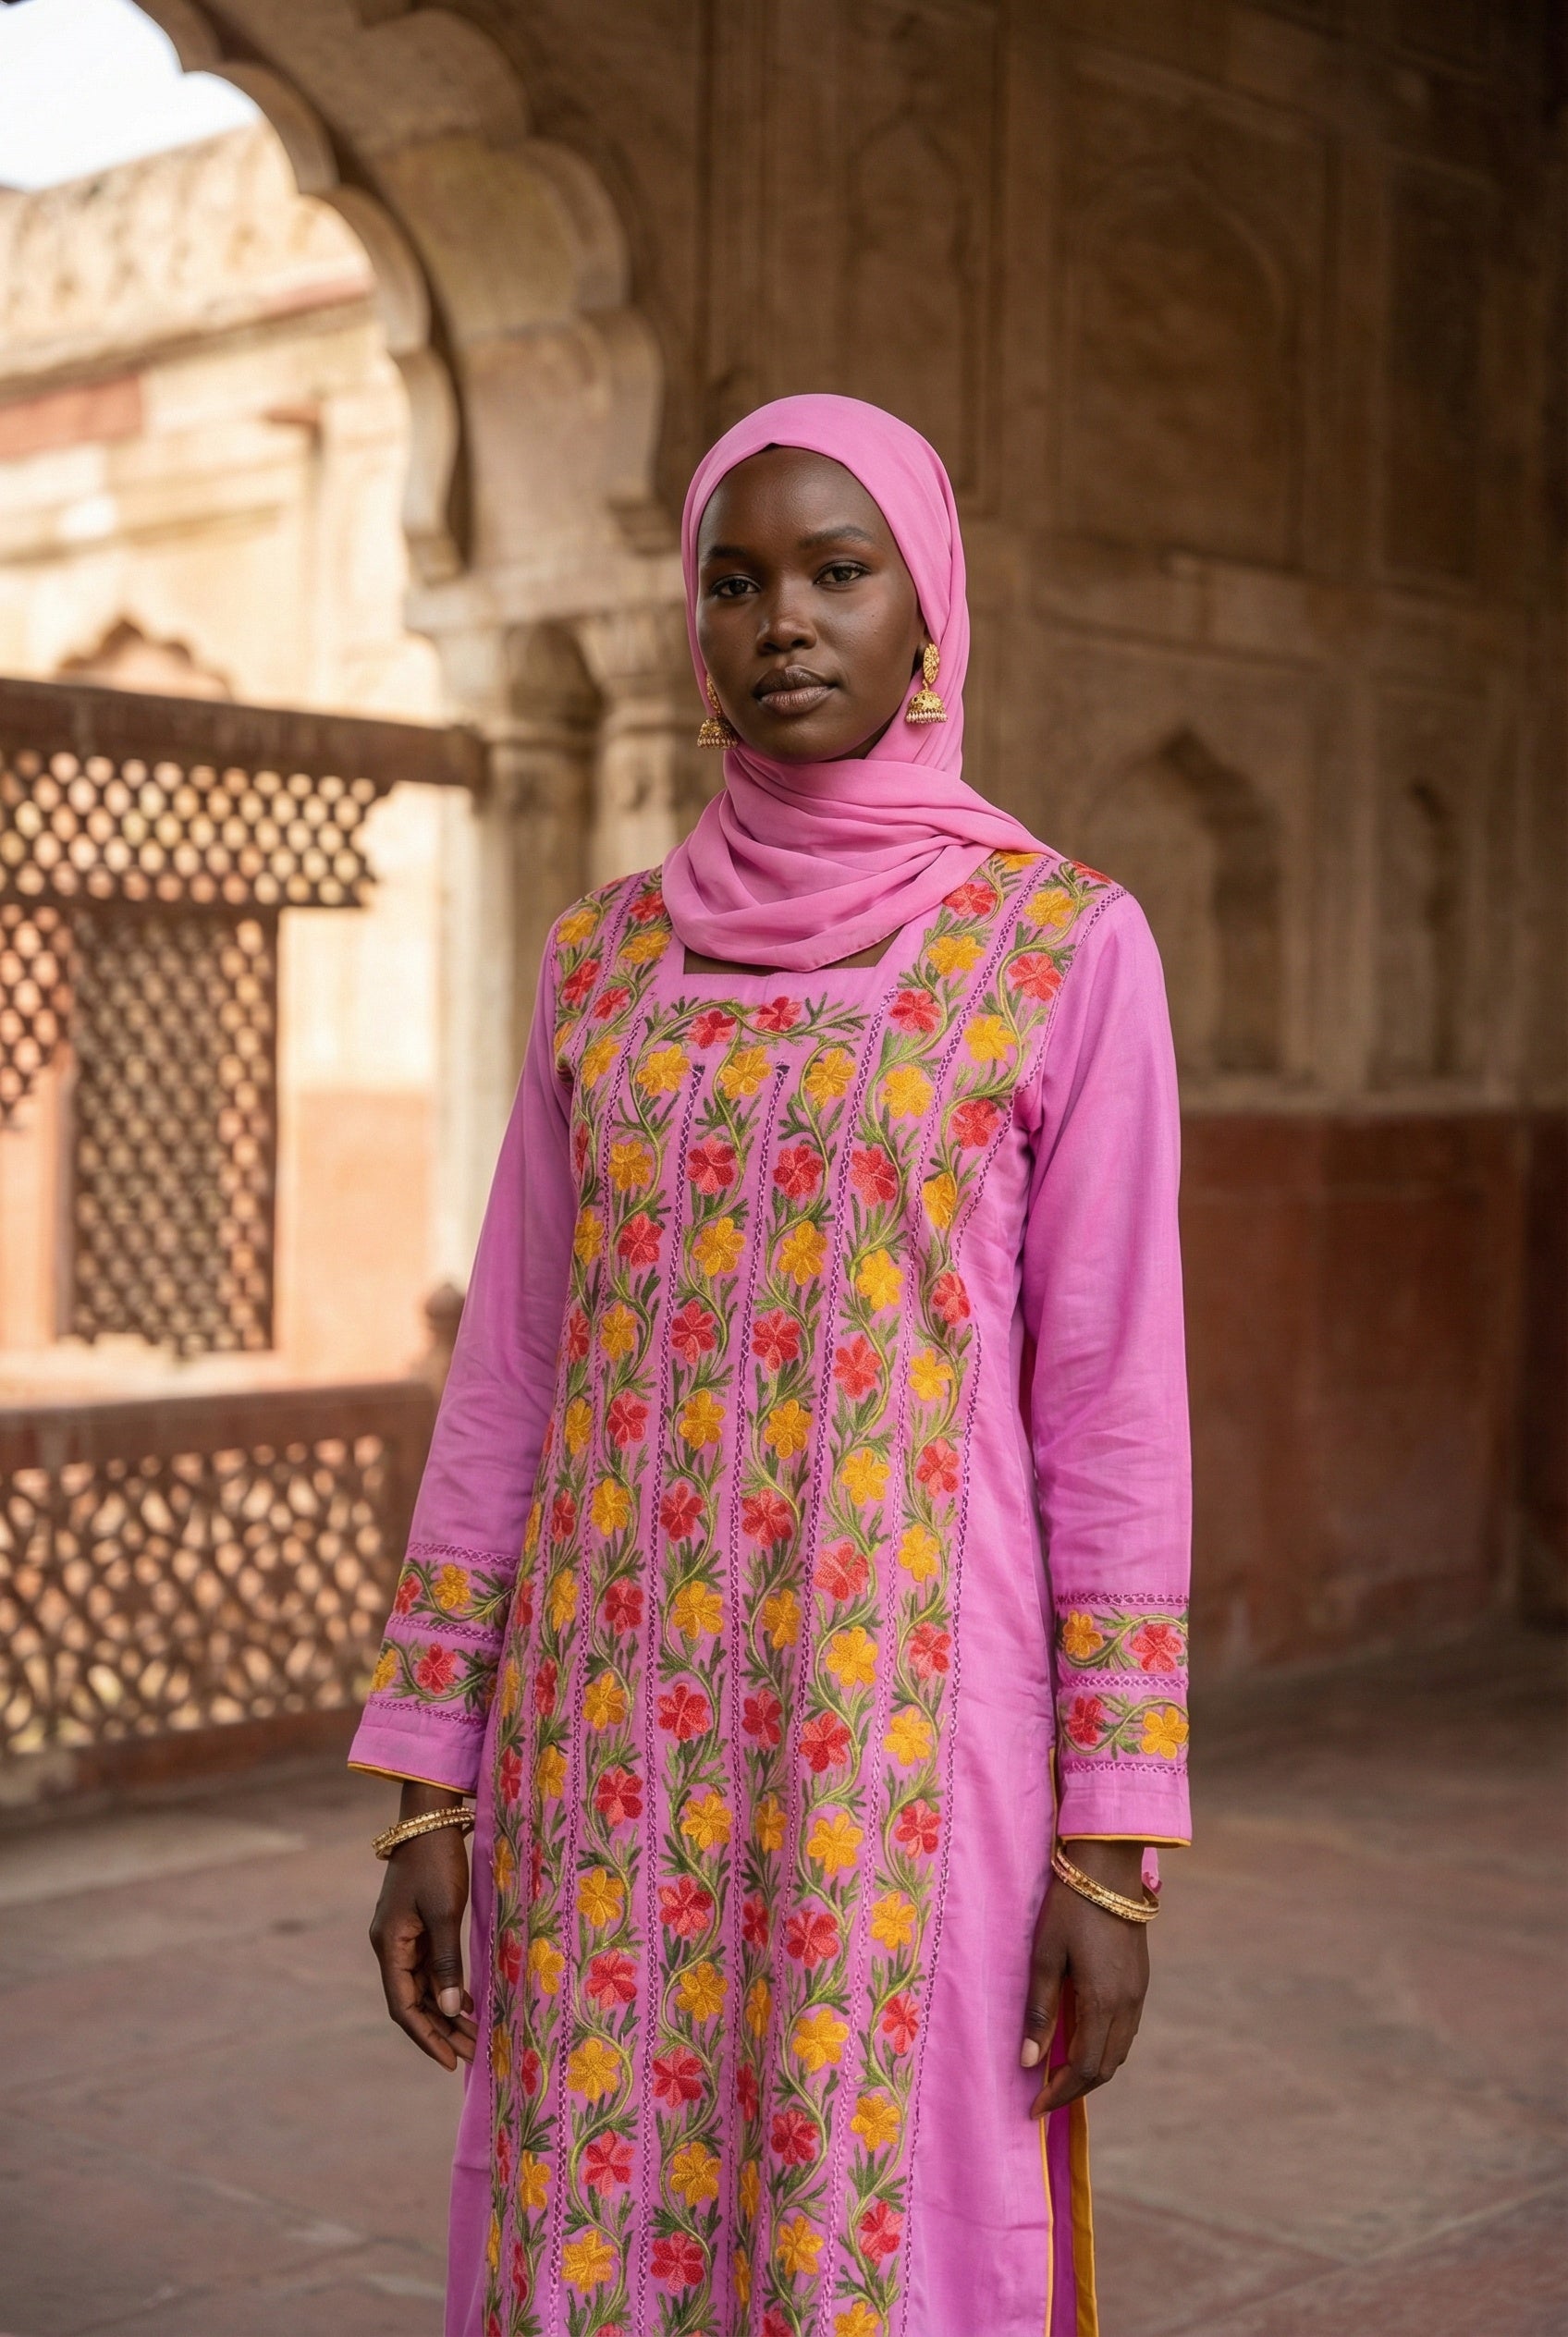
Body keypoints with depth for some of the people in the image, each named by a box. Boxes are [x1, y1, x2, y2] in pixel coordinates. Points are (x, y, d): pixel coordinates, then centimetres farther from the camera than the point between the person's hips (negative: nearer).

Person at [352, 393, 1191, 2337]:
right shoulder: (607, 958, 9)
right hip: (623, 1749, 4)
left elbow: (1115, 1399, -4)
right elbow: (513, 1376, 9)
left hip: (900, 1736, -3)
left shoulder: (1066, 946, -2)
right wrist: (432, 1786, 5)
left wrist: (1115, 1847, -8)